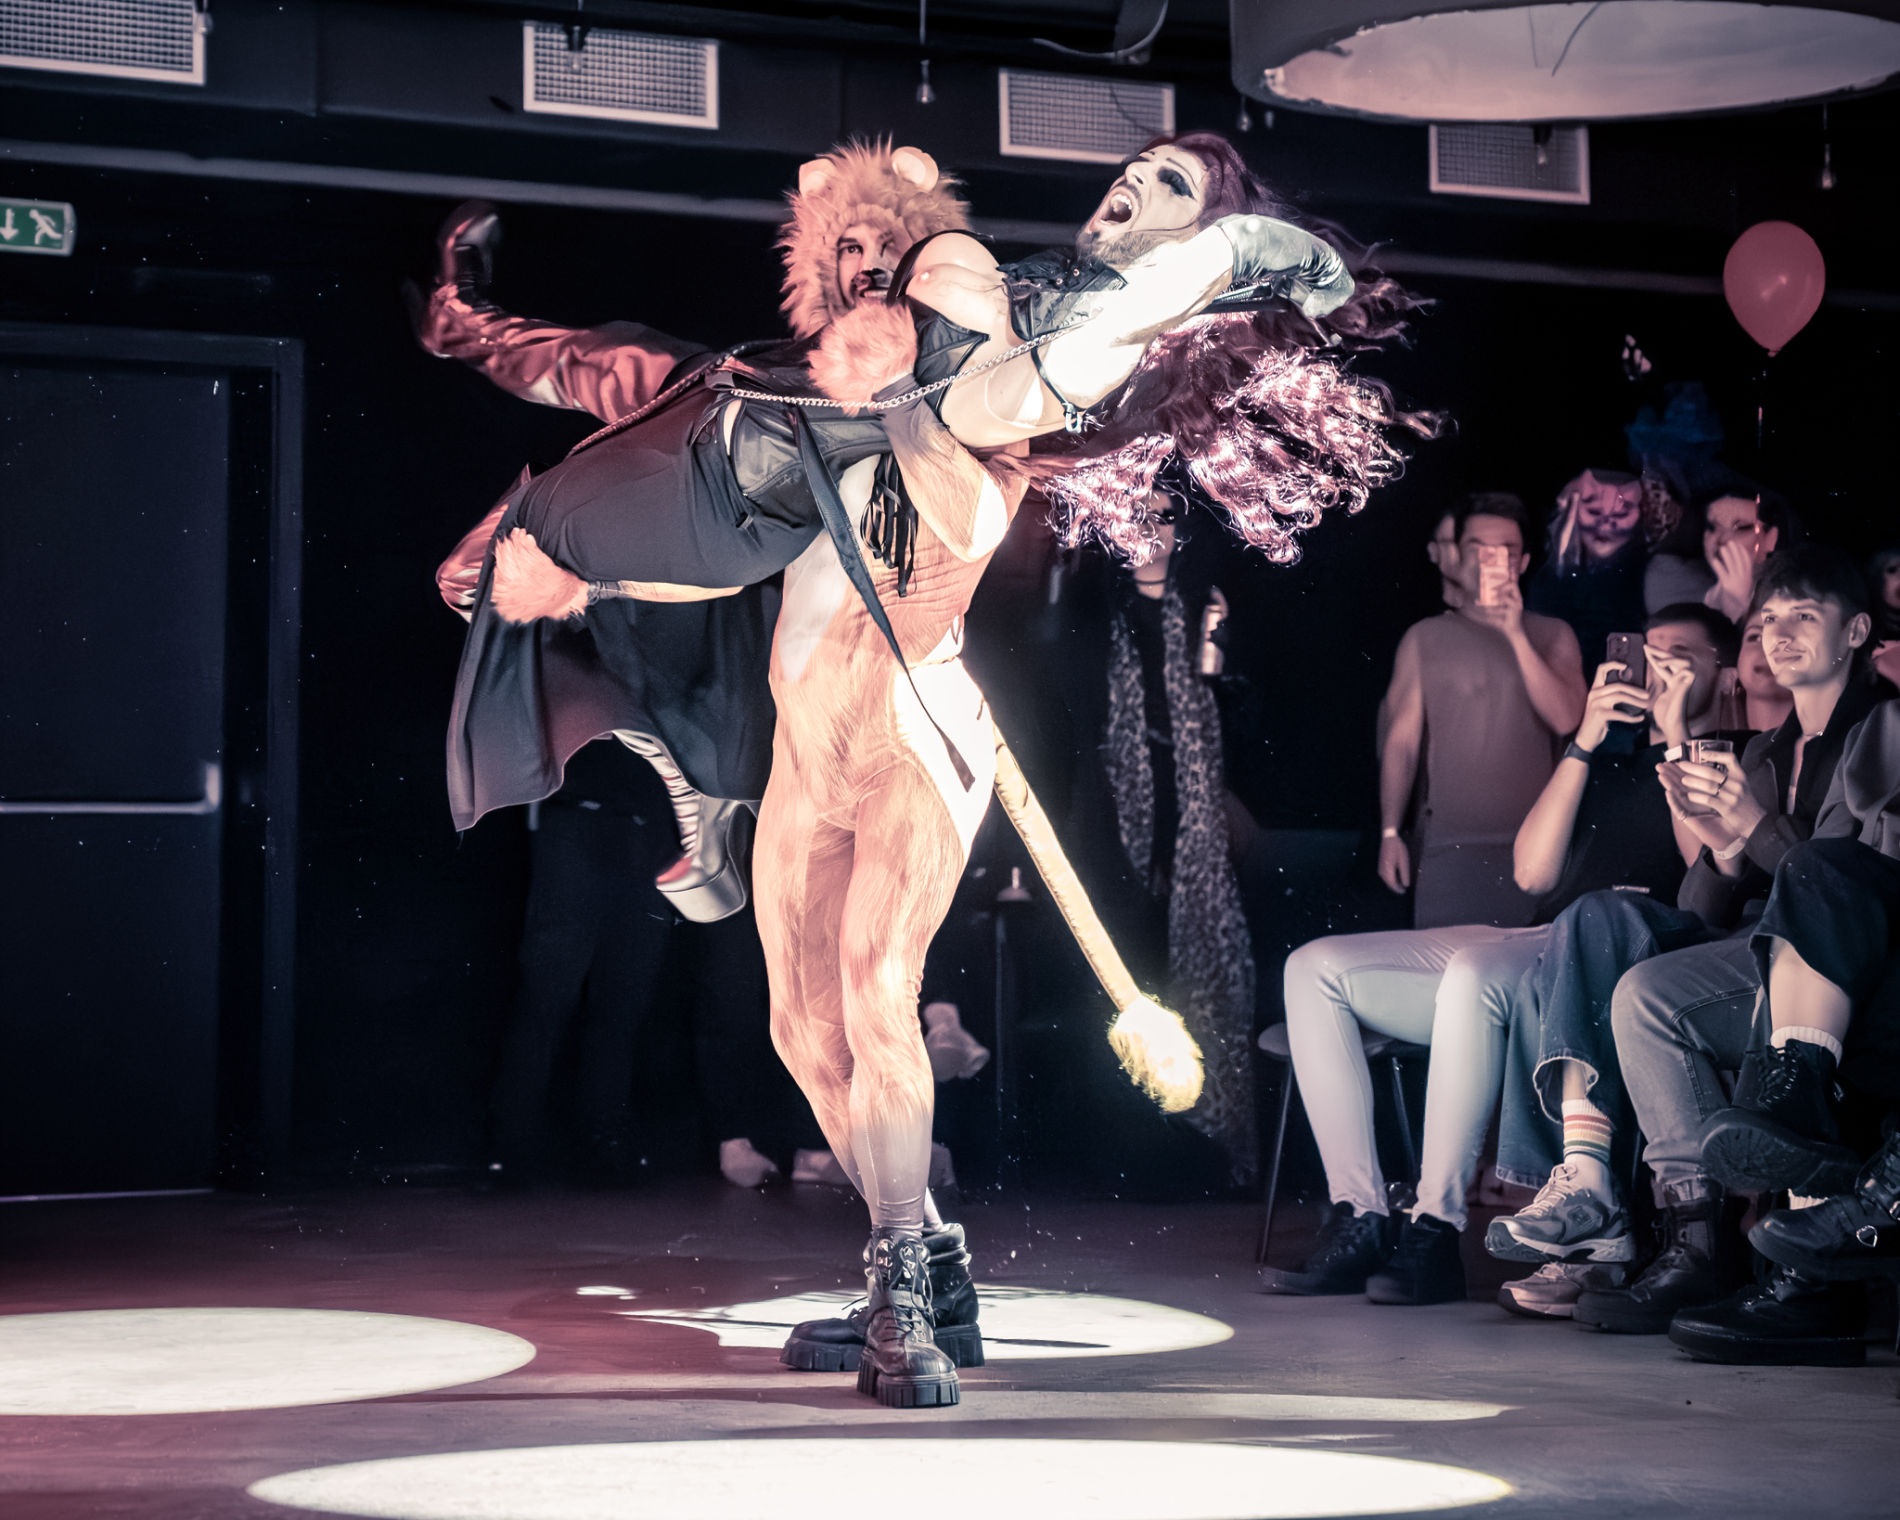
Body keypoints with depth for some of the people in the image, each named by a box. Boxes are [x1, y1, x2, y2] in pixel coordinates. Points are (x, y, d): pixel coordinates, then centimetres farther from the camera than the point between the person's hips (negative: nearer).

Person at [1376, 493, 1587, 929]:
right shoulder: (1424, 639, 9)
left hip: (1534, 843, 1)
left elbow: (1566, 718, -6)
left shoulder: (1552, 636, 10)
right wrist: (1390, 832, -1)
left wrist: (1516, 635, -11)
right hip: (1449, 844, -1)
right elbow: (1401, 741, 6)